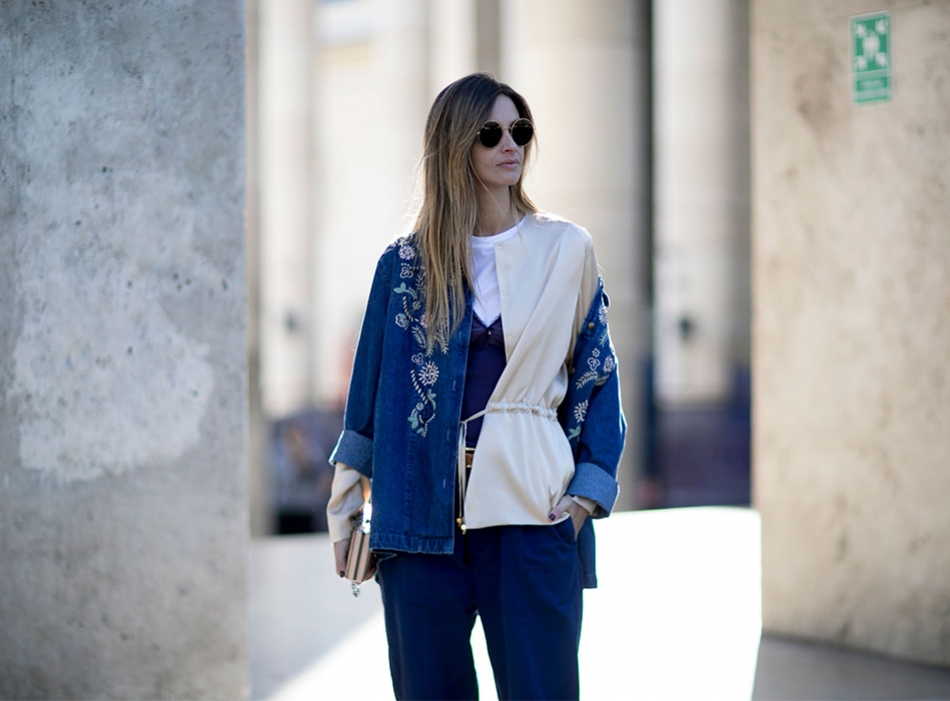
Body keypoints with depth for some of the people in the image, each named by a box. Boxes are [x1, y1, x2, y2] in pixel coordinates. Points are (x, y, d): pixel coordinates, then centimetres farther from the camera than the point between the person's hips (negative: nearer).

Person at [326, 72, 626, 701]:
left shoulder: (567, 250, 6)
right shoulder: (406, 264, 8)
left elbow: (597, 376, 9)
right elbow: (370, 387, 12)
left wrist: (588, 490, -1)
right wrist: (345, 506, 11)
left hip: (531, 514, -1)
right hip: (420, 511, 1)